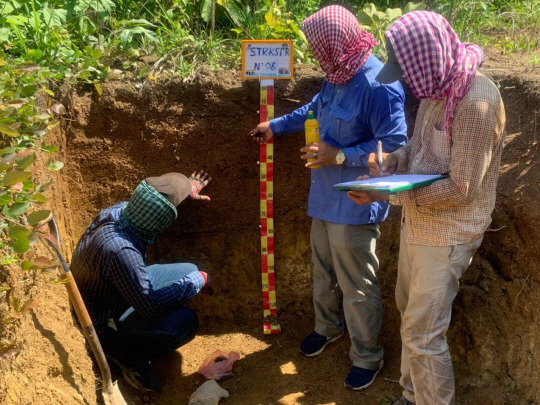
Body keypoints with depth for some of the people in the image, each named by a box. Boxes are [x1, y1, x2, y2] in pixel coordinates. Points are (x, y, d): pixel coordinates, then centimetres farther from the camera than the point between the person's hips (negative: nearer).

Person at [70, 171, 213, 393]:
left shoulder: (119, 210, -15)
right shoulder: (120, 252, -40)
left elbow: (144, 201, 12)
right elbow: (149, 305, -30)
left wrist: (186, 189, 23)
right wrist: (197, 282, -20)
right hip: (102, 325, -9)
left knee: (189, 271, 5)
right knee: (185, 322, -27)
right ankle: (126, 354, 0)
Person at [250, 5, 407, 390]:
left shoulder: (379, 85, -24)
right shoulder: (337, 76, 4)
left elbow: (394, 145, -24)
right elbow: (314, 110, 23)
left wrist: (341, 156, -25)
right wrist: (275, 126, 31)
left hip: (355, 206, -8)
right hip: (325, 198, 8)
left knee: (356, 287, 6)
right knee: (324, 271, 24)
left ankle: (367, 357, 26)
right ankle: (328, 325, 48)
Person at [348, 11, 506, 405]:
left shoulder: (475, 101, -25)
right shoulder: (436, 89, 1)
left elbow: (461, 189, -24)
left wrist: (388, 194, -23)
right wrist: (388, 162, -8)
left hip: (448, 233, -9)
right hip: (417, 221, 9)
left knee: (423, 334, -1)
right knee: (410, 312, 20)